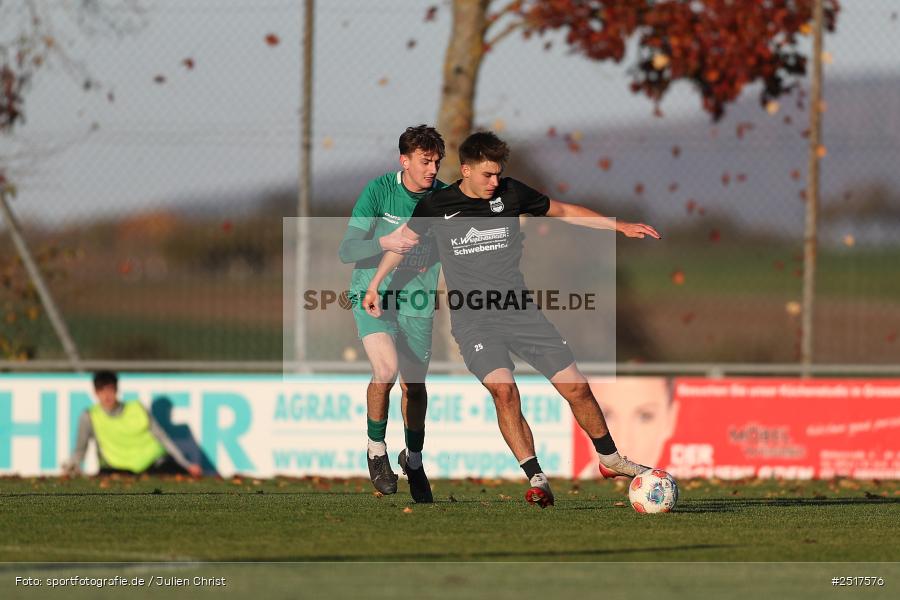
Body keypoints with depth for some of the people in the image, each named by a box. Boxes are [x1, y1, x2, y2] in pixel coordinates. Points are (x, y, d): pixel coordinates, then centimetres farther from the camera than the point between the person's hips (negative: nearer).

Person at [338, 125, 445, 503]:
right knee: (386, 368, -25)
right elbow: (347, 250, -14)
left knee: (414, 385, 9)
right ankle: (376, 450, -3)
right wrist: (385, 243, -32)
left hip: (417, 302, 3)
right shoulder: (379, 191, -13)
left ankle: (414, 458, 35)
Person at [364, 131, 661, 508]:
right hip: (472, 318, -2)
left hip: (519, 309, 2)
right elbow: (404, 240, 16)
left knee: (575, 386, -3)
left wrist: (620, 226, 13)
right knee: (503, 389, -26)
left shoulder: (511, 193, 2)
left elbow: (563, 211, 15)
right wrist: (374, 286, 17)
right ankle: (536, 480, -20)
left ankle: (610, 459, 20)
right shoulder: (437, 205, -1)